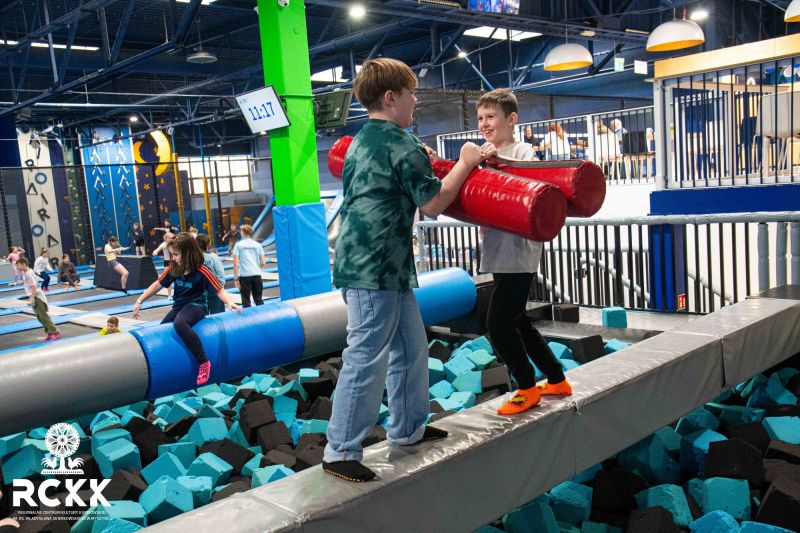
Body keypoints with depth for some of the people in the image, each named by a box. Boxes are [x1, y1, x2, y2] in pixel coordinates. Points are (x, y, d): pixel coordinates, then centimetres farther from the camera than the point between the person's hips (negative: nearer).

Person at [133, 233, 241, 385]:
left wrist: (230, 302, -35)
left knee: (179, 324, -37)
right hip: (179, 306, 7)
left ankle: (203, 362, -34)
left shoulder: (201, 271, -18)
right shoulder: (173, 268, -3)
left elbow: (219, 290, -16)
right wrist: (139, 301, 5)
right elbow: (157, 285, 7)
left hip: (196, 306, -7)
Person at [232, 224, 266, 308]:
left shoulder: (238, 245, 2)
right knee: (258, 300, 12)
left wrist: (236, 278, -3)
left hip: (244, 276, -2)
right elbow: (263, 263, 6)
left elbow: (235, 264, -6)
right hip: (257, 274, 3)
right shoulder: (258, 245, 9)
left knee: (246, 301, 5)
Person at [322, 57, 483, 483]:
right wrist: (465, 163, -2)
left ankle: (407, 428, 32)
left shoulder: (362, 140, 17)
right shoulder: (402, 144, -12)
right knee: (367, 360, -4)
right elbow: (433, 204, -12)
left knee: (410, 348, 19)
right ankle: (340, 452, 5)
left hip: (382, 267, 10)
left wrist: (420, 163, 26)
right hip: (375, 270, -10)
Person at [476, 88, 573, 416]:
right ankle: (557, 380, 31)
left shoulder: (522, 151, -9)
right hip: (498, 253, 9)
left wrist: (499, 158, -41)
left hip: (518, 253, -9)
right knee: (515, 322, 16)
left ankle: (527, 388, 12)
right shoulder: (485, 156, 15)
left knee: (498, 324, -8)